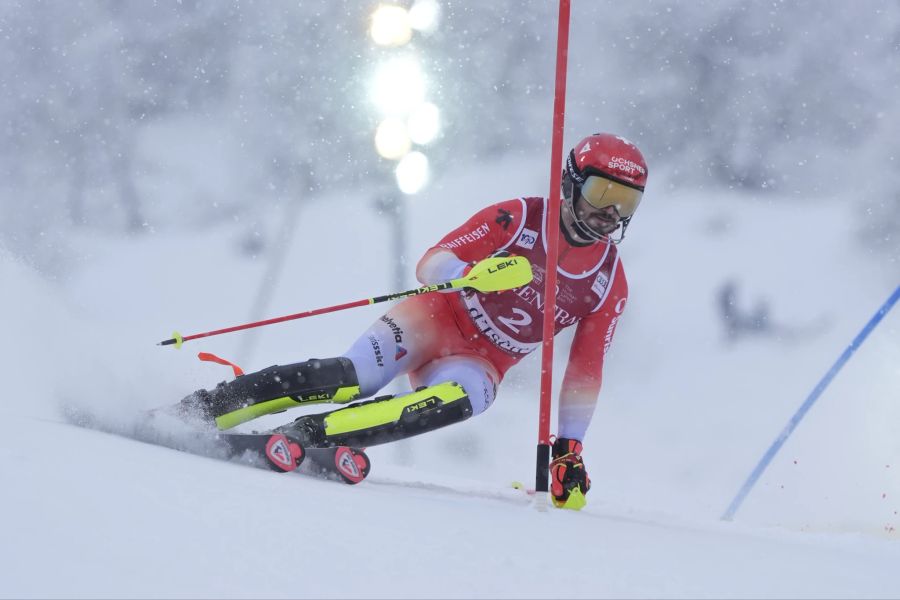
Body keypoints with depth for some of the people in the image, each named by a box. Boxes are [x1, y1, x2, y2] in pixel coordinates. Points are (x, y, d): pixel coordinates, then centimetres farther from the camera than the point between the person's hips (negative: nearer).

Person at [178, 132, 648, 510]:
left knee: (461, 399, -35)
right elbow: (432, 263, -15)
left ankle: (302, 435, -38)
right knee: (353, 379, -29)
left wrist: (569, 449, 0)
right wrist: (469, 274, -37)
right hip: (438, 319, -2)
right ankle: (200, 408, -22)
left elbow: (586, 372, 5)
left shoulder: (610, 284, -1)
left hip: (481, 362, 2)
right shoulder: (518, 218, -10)